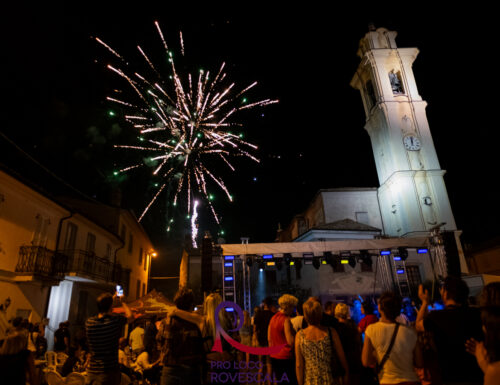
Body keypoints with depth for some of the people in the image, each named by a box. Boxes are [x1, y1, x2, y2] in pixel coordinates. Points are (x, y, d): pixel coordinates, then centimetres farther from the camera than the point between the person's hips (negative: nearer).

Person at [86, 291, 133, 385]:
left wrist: (110, 299, 29)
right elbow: (130, 316, 8)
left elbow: (102, 313, 19)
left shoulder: (89, 322, -5)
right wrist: (122, 301, 21)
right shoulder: (116, 320, -15)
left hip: (92, 372, 4)